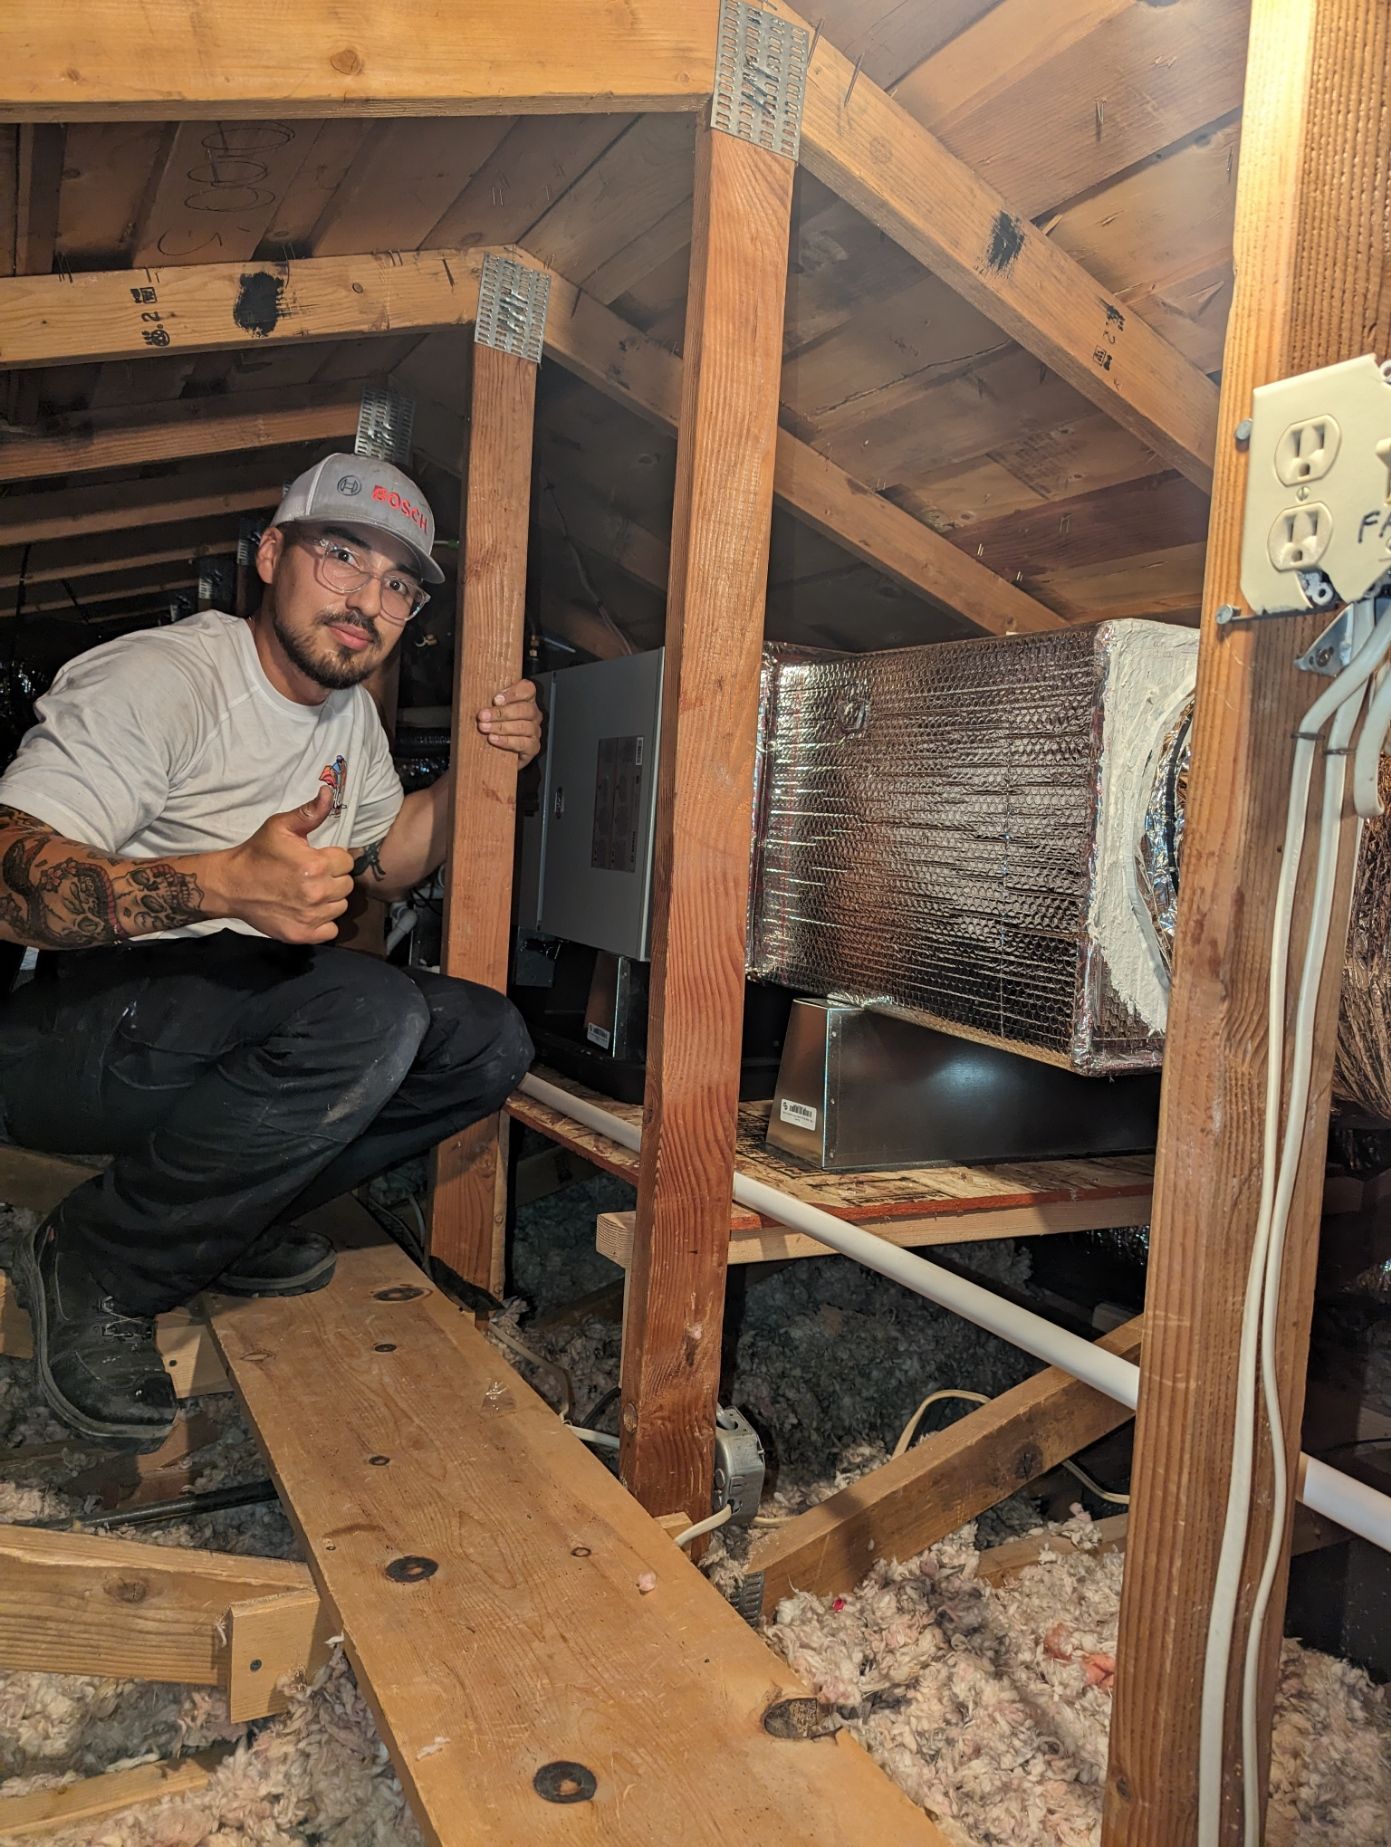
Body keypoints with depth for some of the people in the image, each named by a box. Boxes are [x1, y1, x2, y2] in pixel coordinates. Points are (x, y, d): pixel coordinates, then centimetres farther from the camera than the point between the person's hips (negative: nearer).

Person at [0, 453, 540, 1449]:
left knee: (489, 1039, -8)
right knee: (367, 1012, -34)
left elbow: (383, 862, 22)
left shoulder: (351, 710, 10)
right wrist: (225, 883, -42)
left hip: (239, 1023, 8)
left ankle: (231, 1221, 2)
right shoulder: (159, 677, -17)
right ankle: (94, 1271, -14)